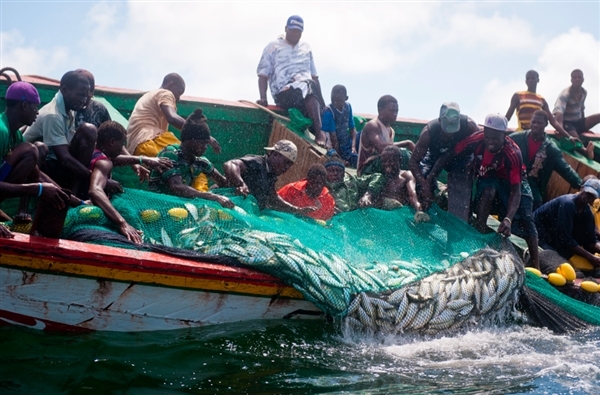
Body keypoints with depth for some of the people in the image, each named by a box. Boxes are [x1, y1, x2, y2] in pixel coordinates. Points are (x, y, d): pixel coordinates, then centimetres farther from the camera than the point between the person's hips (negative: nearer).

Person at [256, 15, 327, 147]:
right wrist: (263, 98, -9)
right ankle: (319, 133, -42)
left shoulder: (306, 48, 26)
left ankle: (319, 133, -42)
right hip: (284, 93, -4)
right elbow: (263, 75, 7)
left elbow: (314, 77, 24)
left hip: (308, 90, 4)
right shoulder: (273, 47, 14)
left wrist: (320, 99, 10)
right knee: (308, 87, -35)